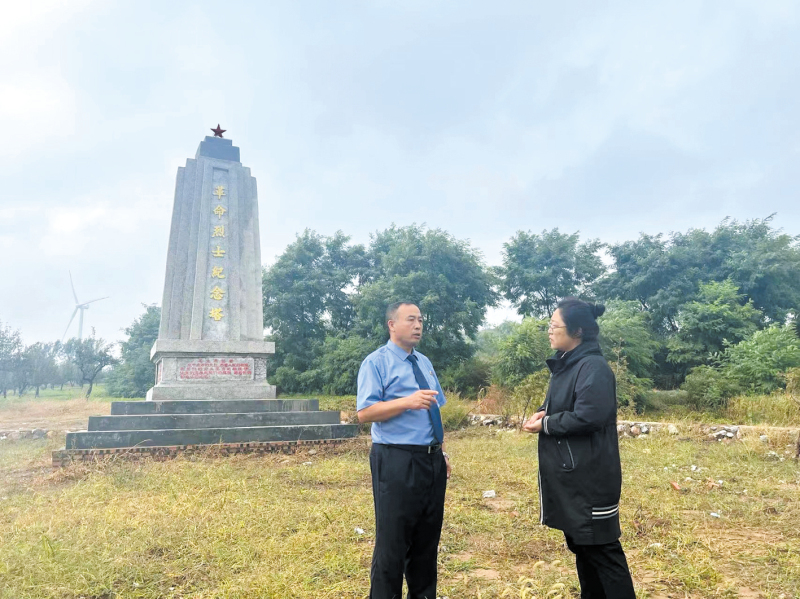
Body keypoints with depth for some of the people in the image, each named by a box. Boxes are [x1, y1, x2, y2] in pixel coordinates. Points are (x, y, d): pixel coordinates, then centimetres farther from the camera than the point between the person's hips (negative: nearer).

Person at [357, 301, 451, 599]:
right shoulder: (376, 362, -8)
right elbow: (364, 413, -17)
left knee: (428, 540, 18)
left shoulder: (425, 363, 14)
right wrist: (407, 402, -28)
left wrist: (442, 452, 14)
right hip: (396, 462, -7)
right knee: (392, 542, 3)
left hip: (432, 461, 7)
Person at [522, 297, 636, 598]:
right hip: (568, 474, 10)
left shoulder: (593, 367, -18)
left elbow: (588, 416, -27)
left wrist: (545, 425, -15)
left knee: (601, 547, 1)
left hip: (589, 475, -10)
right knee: (579, 543, 20)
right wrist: (544, 413, -1)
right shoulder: (565, 365, 12)